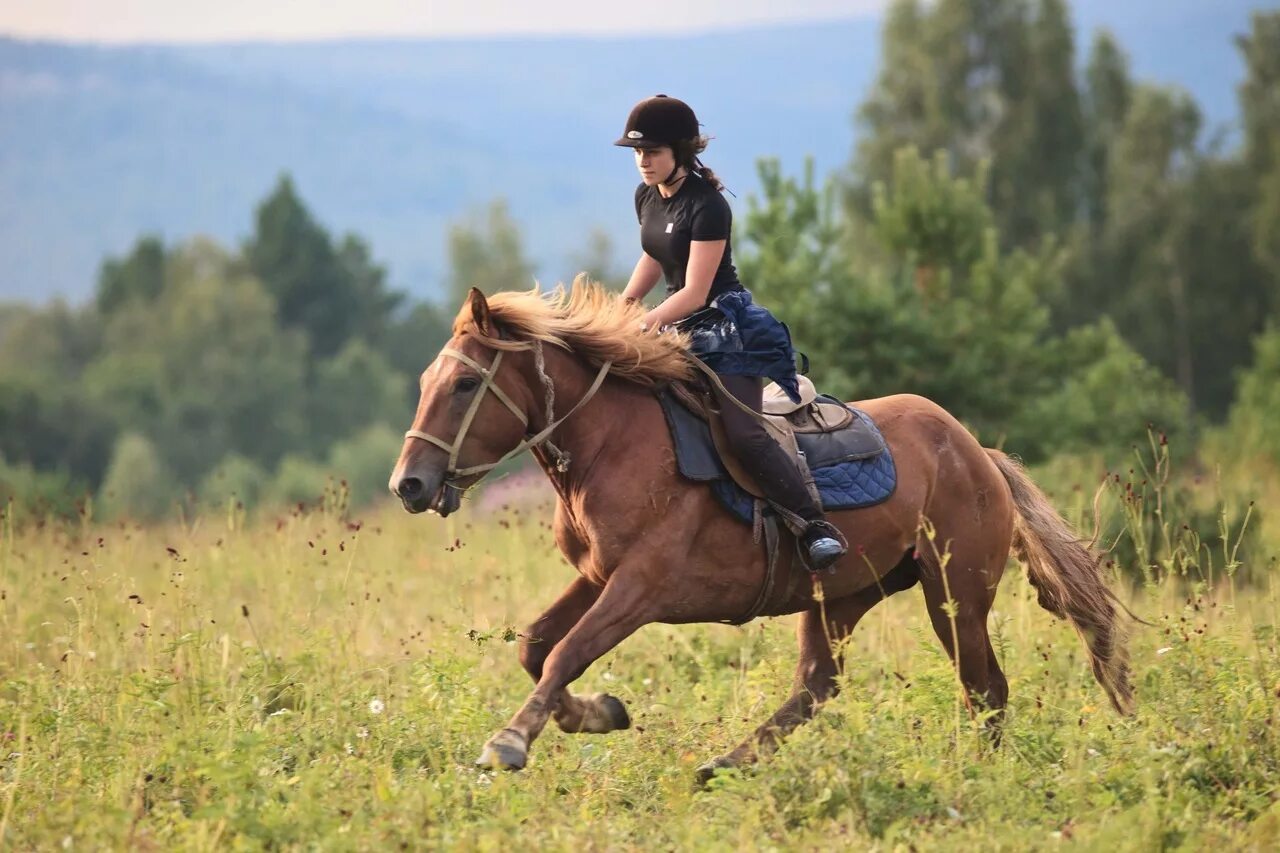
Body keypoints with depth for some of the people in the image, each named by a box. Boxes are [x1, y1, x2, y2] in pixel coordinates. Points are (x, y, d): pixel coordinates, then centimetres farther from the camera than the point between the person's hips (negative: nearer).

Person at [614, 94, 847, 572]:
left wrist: (641, 327, -29)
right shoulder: (646, 197, 8)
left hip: (725, 326, -10)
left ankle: (816, 527, -22)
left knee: (742, 433, -25)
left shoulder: (706, 207, -18)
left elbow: (695, 292, -21)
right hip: (680, 327, 10)